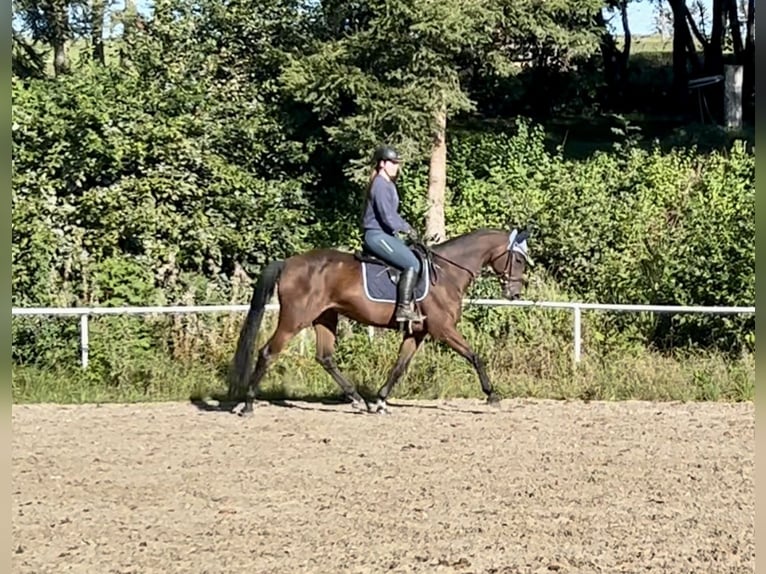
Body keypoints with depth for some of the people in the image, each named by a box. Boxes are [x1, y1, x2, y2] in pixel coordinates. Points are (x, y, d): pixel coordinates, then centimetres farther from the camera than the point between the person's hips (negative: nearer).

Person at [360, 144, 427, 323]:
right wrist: (406, 228, -7)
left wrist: (405, 227, 8)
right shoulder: (381, 185, -15)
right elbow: (387, 217, -20)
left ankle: (408, 305, 10)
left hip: (384, 234, 11)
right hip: (377, 235, -11)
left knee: (413, 259, 12)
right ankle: (403, 308, -22)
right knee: (412, 264, -20)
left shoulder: (388, 184, 18)